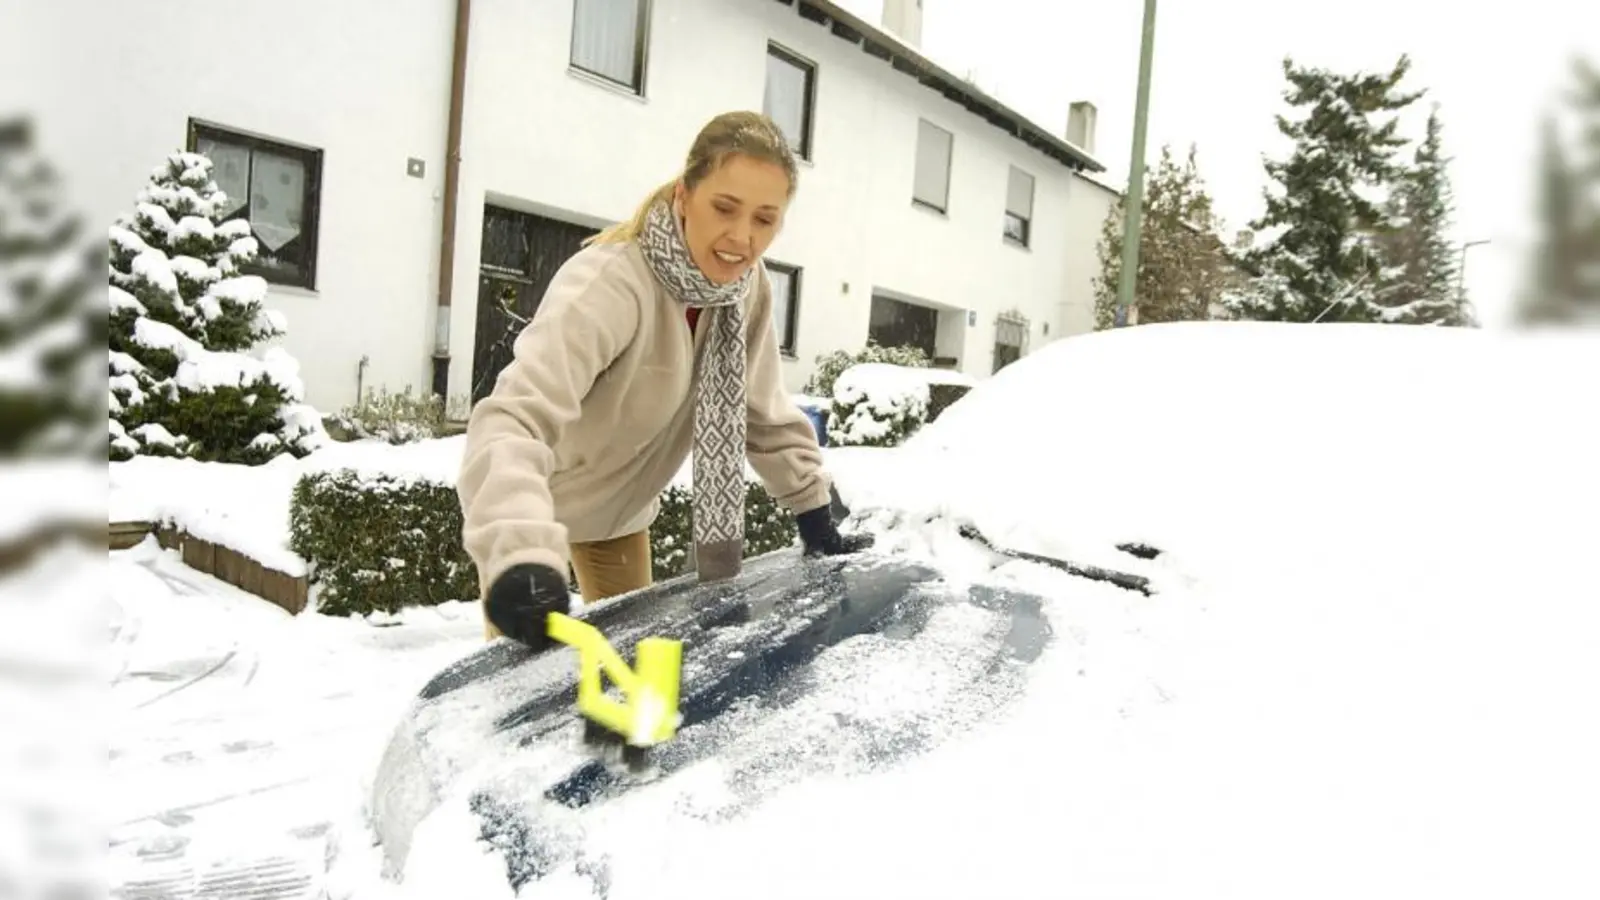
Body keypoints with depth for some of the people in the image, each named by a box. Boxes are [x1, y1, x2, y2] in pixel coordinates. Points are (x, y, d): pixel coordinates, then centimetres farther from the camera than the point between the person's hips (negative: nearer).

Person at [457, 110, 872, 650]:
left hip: (621, 506, 6)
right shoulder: (610, 284, -36)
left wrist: (815, 514, -3)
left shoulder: (747, 287, -15)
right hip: (539, 504, -6)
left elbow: (765, 413, -2)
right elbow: (515, 418, -46)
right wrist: (521, 553, -61)